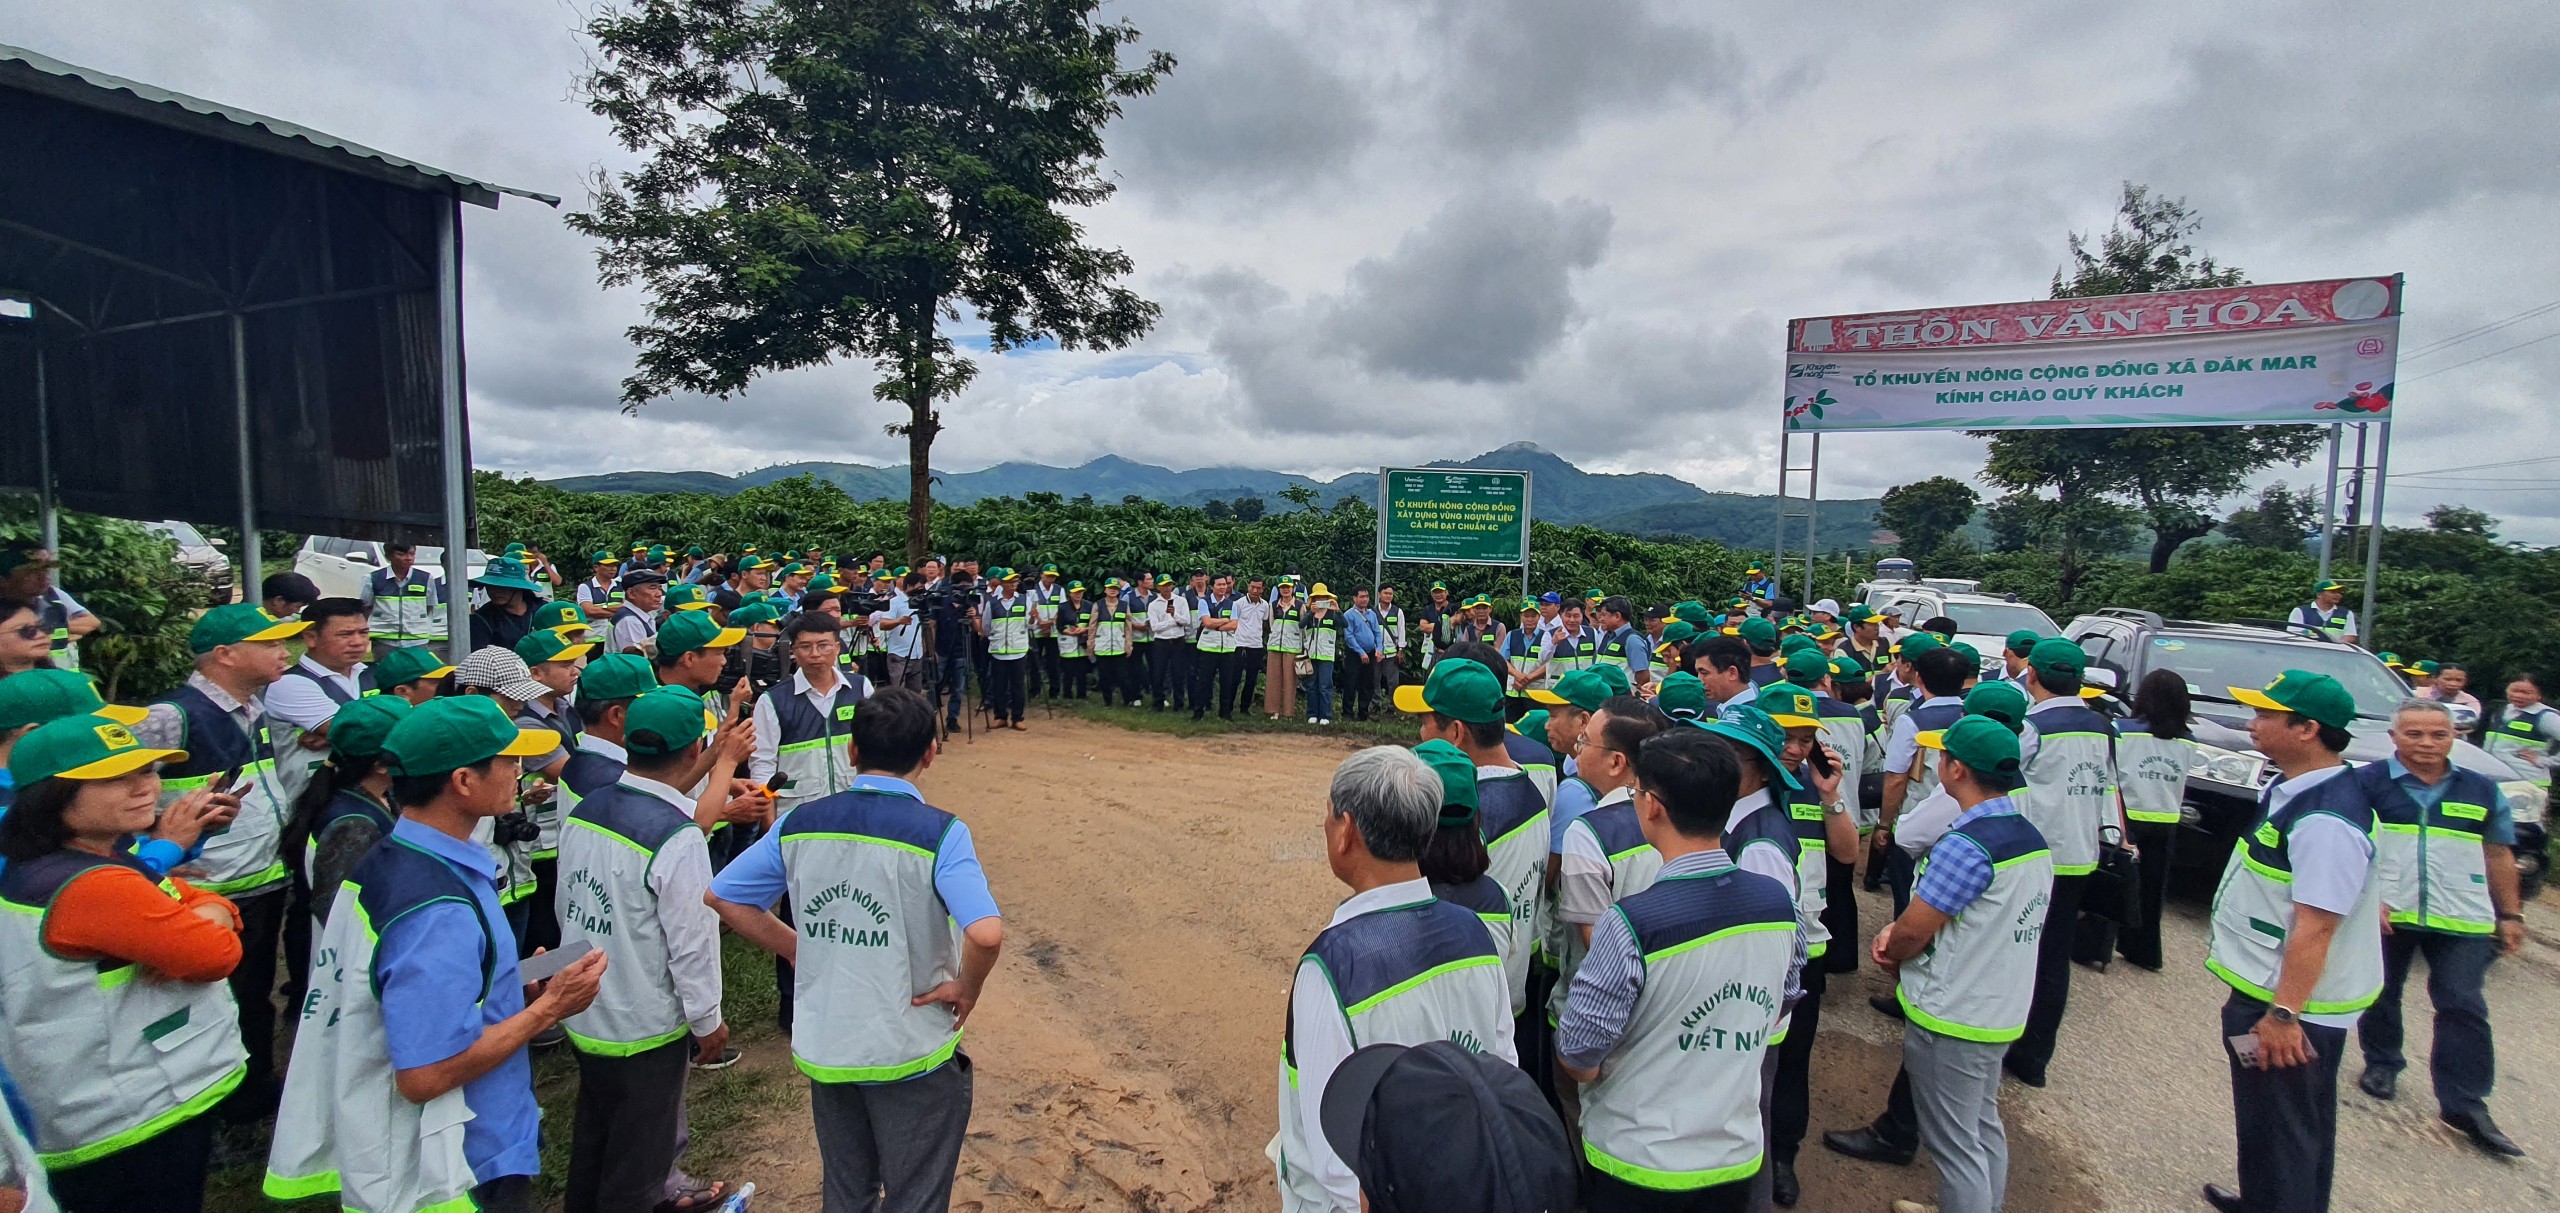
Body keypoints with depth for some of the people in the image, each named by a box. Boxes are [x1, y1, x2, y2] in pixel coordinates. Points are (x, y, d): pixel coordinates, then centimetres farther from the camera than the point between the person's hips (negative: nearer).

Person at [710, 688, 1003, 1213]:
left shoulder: (799, 824, -6)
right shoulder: (938, 833, -21)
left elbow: (721, 896, 4)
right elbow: (987, 935, -33)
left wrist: (799, 951, 8)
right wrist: (966, 990, -14)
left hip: (823, 1049, 5)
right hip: (910, 1054, -4)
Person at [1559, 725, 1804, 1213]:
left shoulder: (1633, 924, -29)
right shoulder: (1781, 904, -11)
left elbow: (1578, 1057, -21)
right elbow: (1773, 1013, 6)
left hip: (1637, 1164, -4)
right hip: (1738, 1155, 5)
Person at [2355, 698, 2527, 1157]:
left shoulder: (2483, 791, 9)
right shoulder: (2366, 782, -4)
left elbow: (2499, 855, 15)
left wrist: (2510, 914, 12)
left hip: (2461, 920, 2)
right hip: (2384, 914, -2)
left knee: (2464, 1007, -1)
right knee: (2380, 996, 11)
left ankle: (2464, 1105, 7)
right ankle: (2381, 1065, 30)